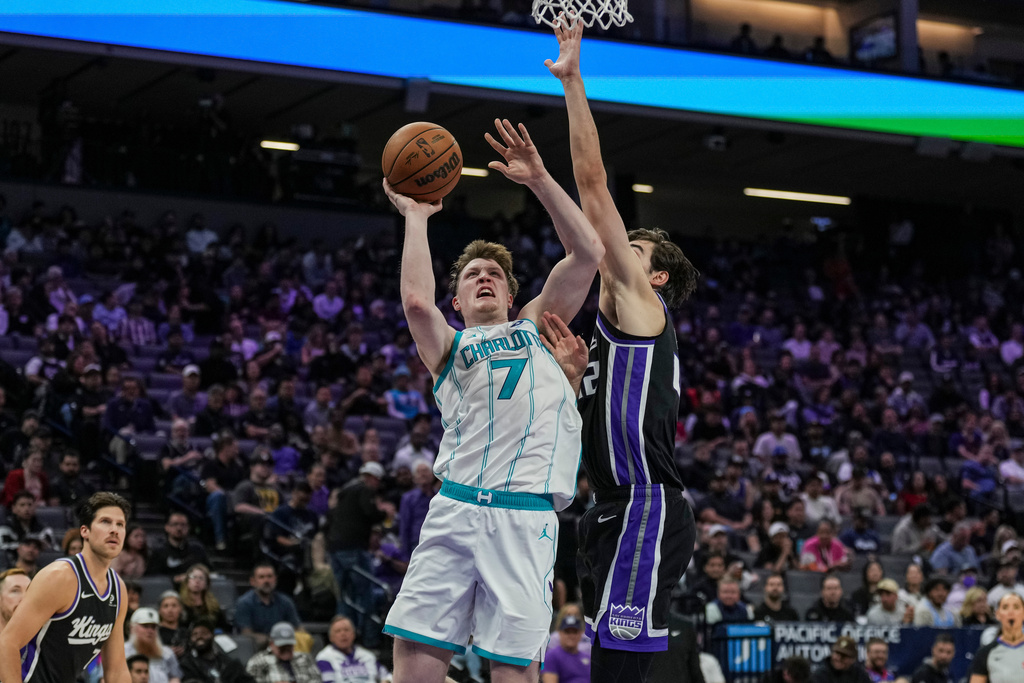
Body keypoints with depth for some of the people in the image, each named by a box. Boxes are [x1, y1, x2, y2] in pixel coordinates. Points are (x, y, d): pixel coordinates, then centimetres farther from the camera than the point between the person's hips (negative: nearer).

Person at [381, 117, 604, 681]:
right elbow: (417, 300, -3)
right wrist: (416, 217, 9)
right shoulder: (448, 346, 21)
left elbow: (587, 254, 11)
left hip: (526, 517, 0)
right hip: (455, 509, 1)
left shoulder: (536, 327, 24)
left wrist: (539, 180, 6)